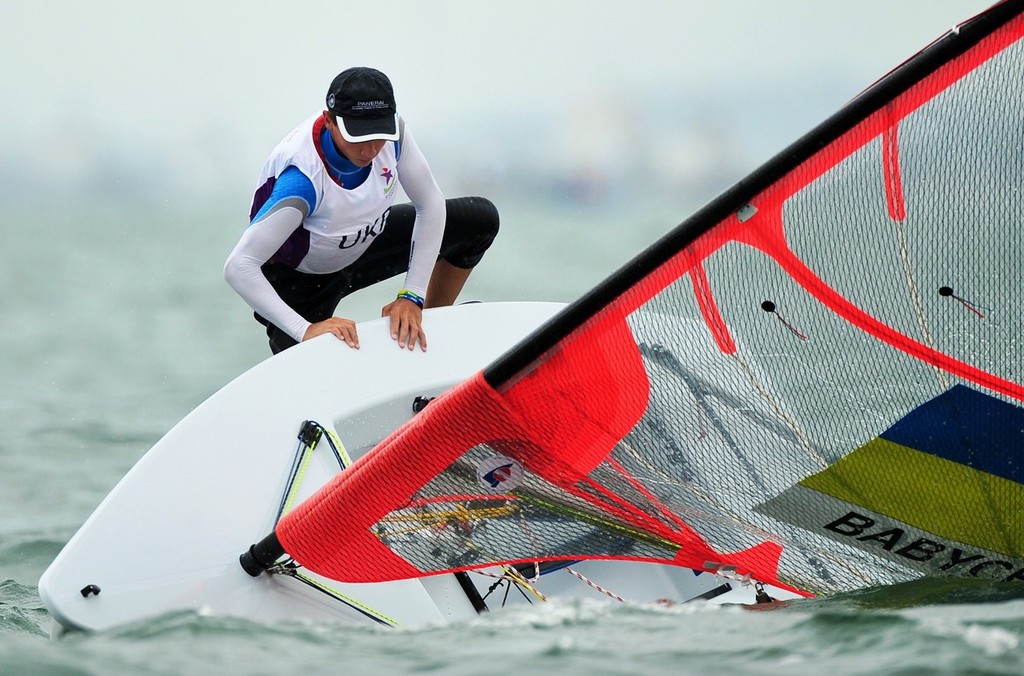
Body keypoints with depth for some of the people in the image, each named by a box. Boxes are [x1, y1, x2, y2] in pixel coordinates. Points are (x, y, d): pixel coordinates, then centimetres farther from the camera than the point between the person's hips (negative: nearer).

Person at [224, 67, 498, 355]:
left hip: (361, 244, 6)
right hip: (297, 277, -6)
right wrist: (305, 330, -48)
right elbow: (238, 267, -43)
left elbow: (430, 204, -13)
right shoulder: (304, 177, -40)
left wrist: (412, 296, -21)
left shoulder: (391, 128, -24)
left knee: (481, 218, 0)